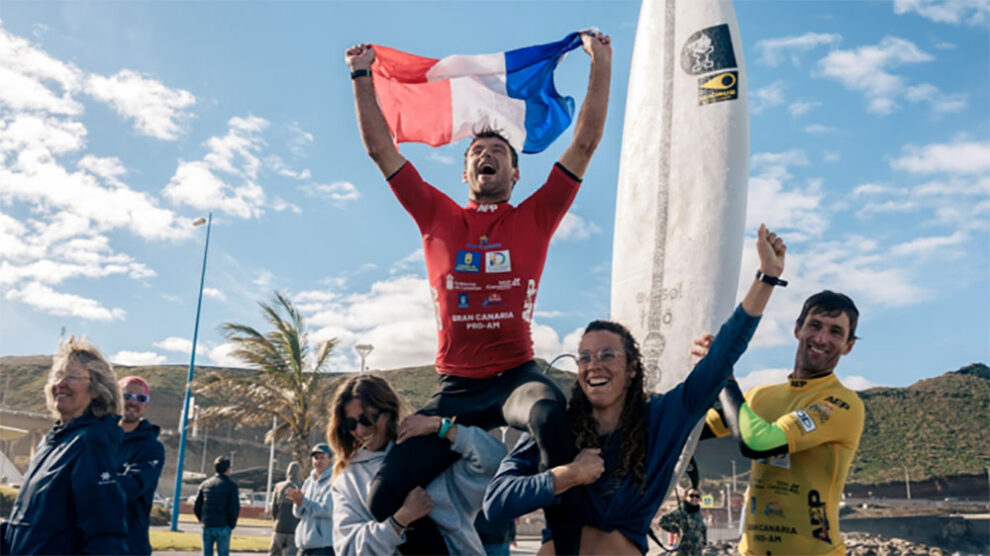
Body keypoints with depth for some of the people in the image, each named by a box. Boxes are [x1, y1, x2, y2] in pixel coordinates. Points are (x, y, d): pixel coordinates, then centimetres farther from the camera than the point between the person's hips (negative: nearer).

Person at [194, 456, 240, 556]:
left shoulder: (205, 484, 8)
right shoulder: (231, 485, -5)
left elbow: (196, 507, 7)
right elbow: (235, 507, -11)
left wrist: (203, 520, 16)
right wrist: (232, 524, 3)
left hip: (207, 526, 4)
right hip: (223, 527, -4)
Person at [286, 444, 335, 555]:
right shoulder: (309, 481, 14)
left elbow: (327, 509, -19)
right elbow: (299, 513, 12)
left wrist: (303, 501, -20)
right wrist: (298, 502, -11)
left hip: (325, 543, -8)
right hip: (305, 543, 8)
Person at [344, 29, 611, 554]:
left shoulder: (535, 217, 8)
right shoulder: (439, 218, 11)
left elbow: (586, 141, 6)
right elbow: (380, 148, 13)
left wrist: (601, 63, 5)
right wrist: (362, 76, 12)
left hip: (517, 375, -1)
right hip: (456, 386, 2)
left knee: (553, 414, -38)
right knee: (386, 494, -13)